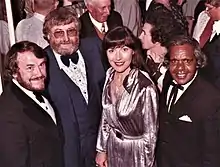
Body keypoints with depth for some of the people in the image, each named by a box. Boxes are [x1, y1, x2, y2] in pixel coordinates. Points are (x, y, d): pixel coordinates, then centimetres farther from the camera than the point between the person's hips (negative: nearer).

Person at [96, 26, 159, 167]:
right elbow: (106, 115, 4)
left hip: (136, 153, -5)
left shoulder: (145, 87, -27)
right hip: (113, 150, 6)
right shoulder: (110, 76, -7)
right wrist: (102, 150, 8)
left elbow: (150, 133, -17)